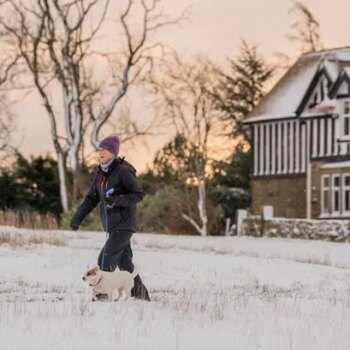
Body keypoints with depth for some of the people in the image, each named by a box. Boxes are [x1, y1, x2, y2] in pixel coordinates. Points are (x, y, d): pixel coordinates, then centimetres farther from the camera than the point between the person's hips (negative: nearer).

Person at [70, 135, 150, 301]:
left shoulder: (123, 171, -13)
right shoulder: (101, 173, 10)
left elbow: (138, 194, -12)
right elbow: (92, 198, 13)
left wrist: (117, 200, -26)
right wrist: (78, 217, 3)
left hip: (124, 224, -8)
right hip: (111, 225, 8)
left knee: (106, 259, -15)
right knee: (124, 262, 11)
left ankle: (103, 293, -11)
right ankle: (140, 293, 21)